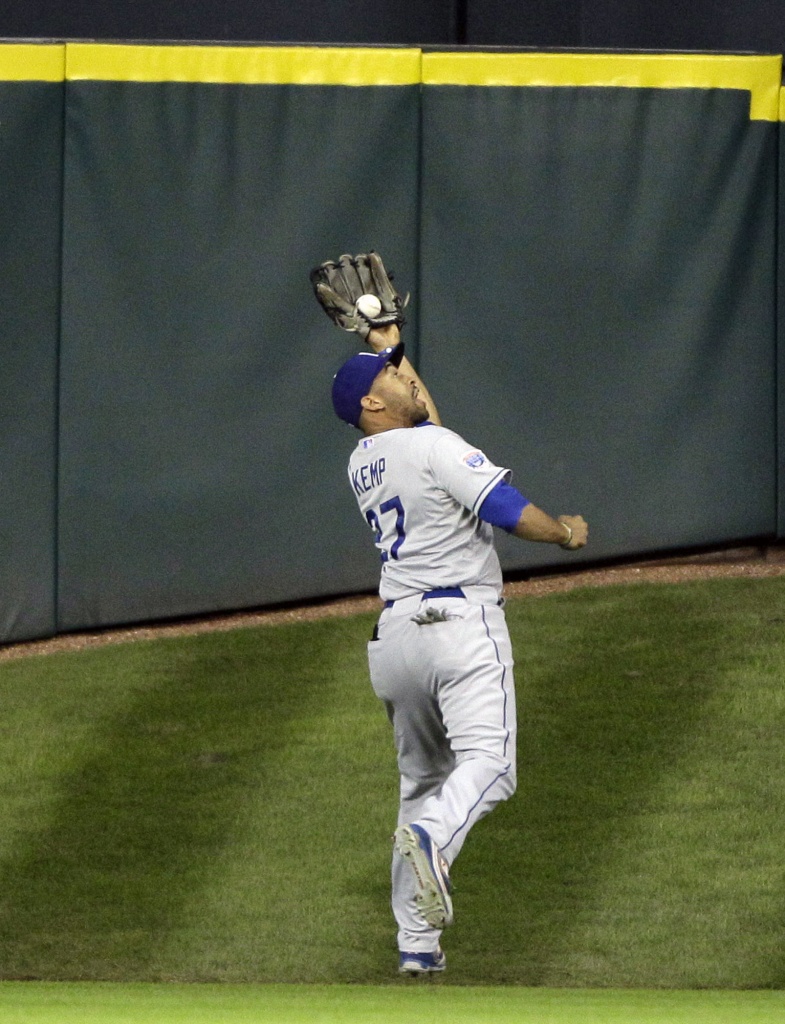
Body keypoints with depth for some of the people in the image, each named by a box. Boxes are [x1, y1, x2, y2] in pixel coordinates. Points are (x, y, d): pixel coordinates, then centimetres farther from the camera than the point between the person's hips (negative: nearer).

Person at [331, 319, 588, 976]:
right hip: (461, 624, -8)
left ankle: (417, 944, 9)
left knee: (423, 779, 14)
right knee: (488, 762, -20)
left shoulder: (362, 464, 16)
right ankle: (431, 839, -50)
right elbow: (508, 511, -14)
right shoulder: (433, 447, -7)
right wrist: (564, 531, 5)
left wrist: (385, 347, 48)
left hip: (395, 638, 8)